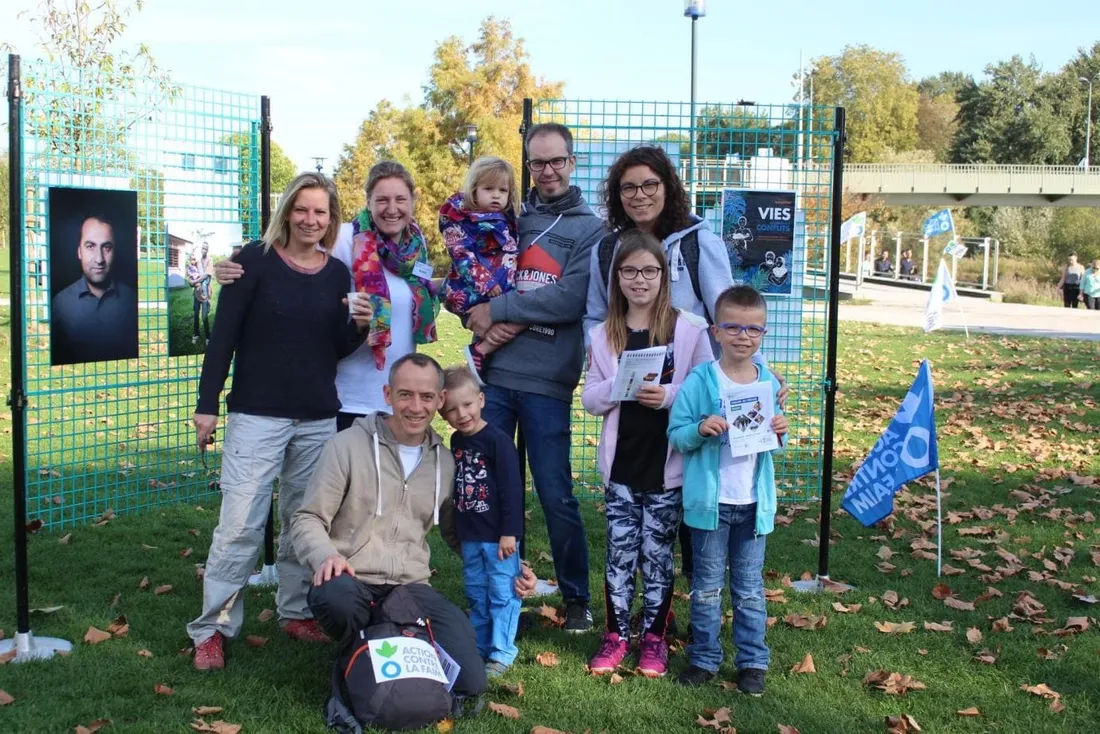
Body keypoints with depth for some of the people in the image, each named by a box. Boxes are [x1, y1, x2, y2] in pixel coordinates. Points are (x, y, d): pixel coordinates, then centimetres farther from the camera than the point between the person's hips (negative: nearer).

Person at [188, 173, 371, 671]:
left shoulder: (337, 273, 7)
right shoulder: (256, 261, -5)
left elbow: (338, 350, 10)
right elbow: (223, 336, -5)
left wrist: (358, 327, -12)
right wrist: (207, 405, -8)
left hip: (319, 420, 4)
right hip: (257, 415, -4)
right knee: (240, 524, -6)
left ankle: (296, 612, 25)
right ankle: (213, 628, 3)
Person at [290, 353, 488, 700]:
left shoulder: (445, 461, 11)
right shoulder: (349, 445, -4)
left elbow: (455, 532, 24)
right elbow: (308, 519, -3)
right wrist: (326, 555, -25)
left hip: (412, 586, 3)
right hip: (351, 581, -3)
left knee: (470, 682, -16)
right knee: (335, 596, -41)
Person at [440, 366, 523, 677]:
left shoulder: (498, 441, -16)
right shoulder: (455, 442, 5)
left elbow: (512, 489, -16)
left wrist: (509, 533, -17)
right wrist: (457, 528, 16)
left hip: (497, 535, -7)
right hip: (469, 535, 7)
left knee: (502, 593, 2)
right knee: (476, 594, 17)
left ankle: (502, 652, 10)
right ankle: (478, 647, 29)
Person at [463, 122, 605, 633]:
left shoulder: (589, 229, 2)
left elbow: (569, 300, -12)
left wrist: (497, 309, -13)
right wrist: (478, 319, -11)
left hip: (547, 382, -3)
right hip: (493, 373, 3)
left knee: (556, 495, 2)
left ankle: (577, 598, 19)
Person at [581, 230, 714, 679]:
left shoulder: (689, 330, -4)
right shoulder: (604, 335, 4)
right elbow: (589, 400, 4)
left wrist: (668, 395, -20)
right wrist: (619, 387, -16)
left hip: (668, 465, -2)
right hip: (620, 465, 2)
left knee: (658, 553, 7)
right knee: (620, 552, 7)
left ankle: (654, 637, 22)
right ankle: (616, 634, 22)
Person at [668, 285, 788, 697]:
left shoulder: (770, 382, 2)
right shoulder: (699, 381, -8)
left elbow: (770, 439, 13)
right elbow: (676, 435, -8)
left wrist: (780, 433, -9)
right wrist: (700, 429, -26)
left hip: (754, 503, 2)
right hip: (709, 501, -2)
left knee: (750, 588, 12)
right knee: (707, 587, 10)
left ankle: (752, 661, 23)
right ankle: (704, 659, 22)